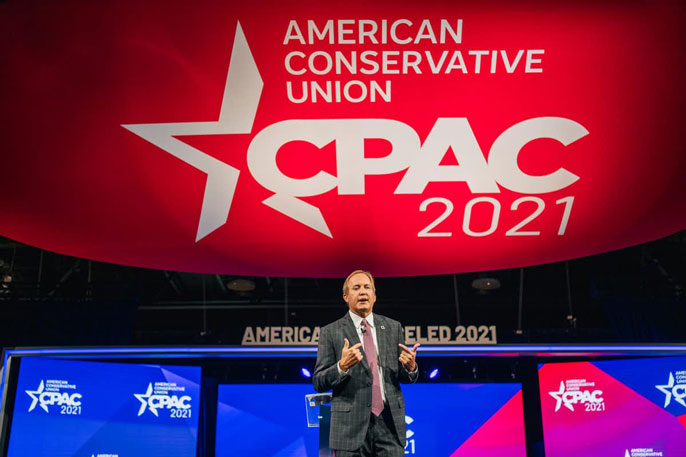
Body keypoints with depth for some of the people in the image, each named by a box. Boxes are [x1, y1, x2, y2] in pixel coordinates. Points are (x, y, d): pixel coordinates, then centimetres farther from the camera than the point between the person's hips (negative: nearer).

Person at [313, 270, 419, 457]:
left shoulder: (393, 327, 10)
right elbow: (318, 383, -2)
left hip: (389, 421, 2)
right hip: (351, 424, -2)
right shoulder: (330, 332, 1)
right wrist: (342, 367, -20)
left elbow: (403, 377, 14)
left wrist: (411, 367, -8)